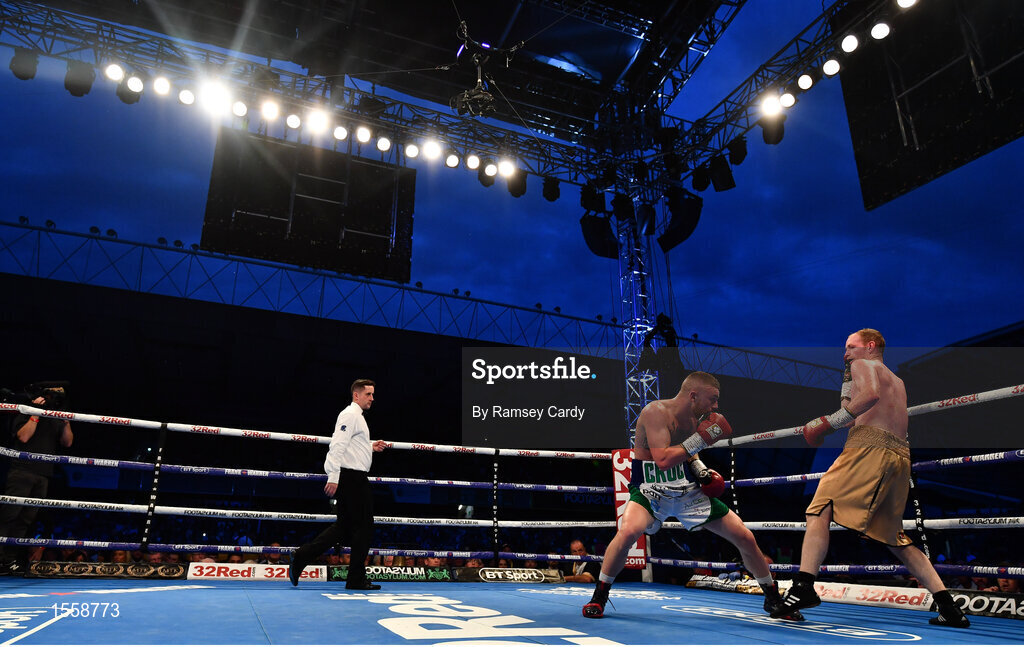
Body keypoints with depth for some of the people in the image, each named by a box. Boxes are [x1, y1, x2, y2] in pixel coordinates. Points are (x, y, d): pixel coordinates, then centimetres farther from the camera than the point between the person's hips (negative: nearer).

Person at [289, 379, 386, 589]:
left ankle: (300, 558, 12)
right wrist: (333, 477, -27)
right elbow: (338, 446, -20)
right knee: (364, 527, -3)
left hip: (354, 479, 10)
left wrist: (371, 447, 17)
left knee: (342, 526, 13)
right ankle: (357, 579, 6)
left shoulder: (357, 416, 21)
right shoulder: (350, 415, -11)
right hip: (352, 477, -10)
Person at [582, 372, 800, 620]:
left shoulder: (693, 418, 2)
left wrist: (701, 470, 5)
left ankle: (773, 599, 32)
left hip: (689, 490, 7)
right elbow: (663, 460, -30)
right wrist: (700, 439, -27)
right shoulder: (656, 412, -21)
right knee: (628, 531, -35)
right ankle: (599, 597, -10)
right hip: (651, 489, -6)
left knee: (745, 538, 5)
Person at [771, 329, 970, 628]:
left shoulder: (863, 365, 10)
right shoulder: (897, 381, 33)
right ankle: (949, 608, 14)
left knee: (820, 511, -16)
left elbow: (871, 394, -14)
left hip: (869, 445, -8)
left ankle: (804, 586, -30)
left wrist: (832, 422, -14)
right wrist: (847, 384, 34)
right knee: (895, 538, 17)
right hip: (900, 455, 8)